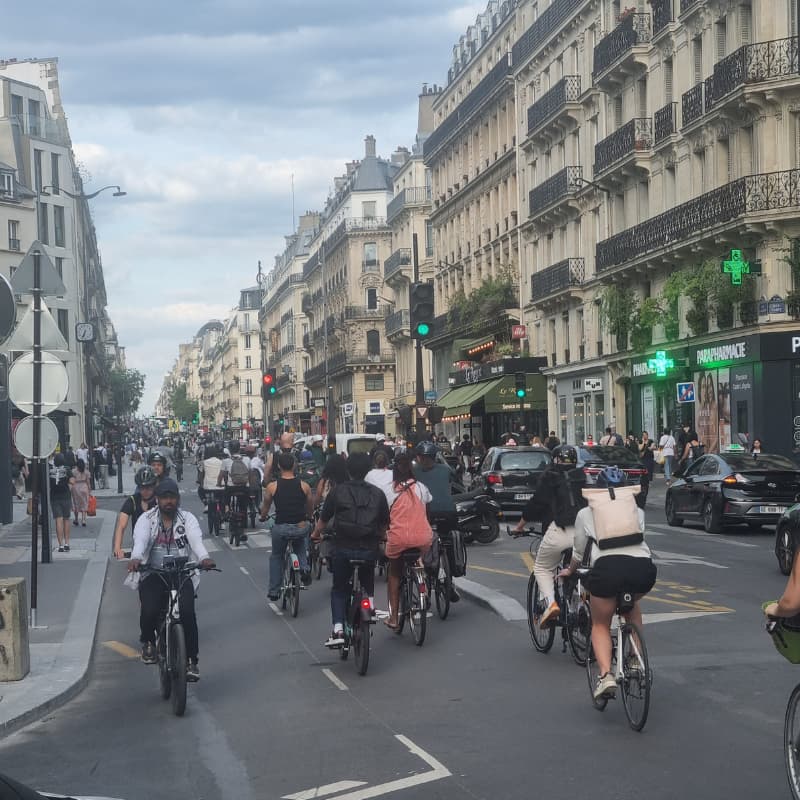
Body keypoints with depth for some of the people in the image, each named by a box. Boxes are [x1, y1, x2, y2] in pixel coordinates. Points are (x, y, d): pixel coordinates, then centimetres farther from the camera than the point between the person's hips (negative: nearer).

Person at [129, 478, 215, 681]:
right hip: (153, 574, 0)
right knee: (149, 611, -24)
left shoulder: (188, 519, 7)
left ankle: (191, 660, -10)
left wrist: (204, 558, -35)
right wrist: (135, 558, -38)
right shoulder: (146, 519, 5)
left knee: (187, 612, -24)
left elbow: (196, 539, -13)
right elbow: (140, 539, -15)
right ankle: (148, 641, 11)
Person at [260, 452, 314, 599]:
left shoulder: (272, 486, -5)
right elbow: (311, 509, 12)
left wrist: (263, 517, 32)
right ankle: (304, 568, 13)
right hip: (301, 528, 1)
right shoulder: (304, 486, -3)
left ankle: (274, 591, 25)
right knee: (301, 546, 36)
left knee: (276, 557, 24)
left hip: (280, 528, -1)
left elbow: (265, 508, 10)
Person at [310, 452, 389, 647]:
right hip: (369, 549, 1)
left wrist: (316, 534, 25)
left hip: (343, 548, -1)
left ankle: (338, 630, -2)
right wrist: (380, 536, 33)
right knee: (368, 582, 29)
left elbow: (323, 519, 5)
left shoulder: (338, 491, -2)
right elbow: (384, 523, 10)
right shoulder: (377, 493, 2)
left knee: (339, 589, 12)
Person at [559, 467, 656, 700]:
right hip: (643, 565, 2)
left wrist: (569, 571, 53)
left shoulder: (586, 514, 23)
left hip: (607, 566, -2)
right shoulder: (636, 511, 27)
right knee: (631, 603, 36)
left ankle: (605, 674, -5)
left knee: (600, 625, 18)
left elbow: (578, 553, 32)